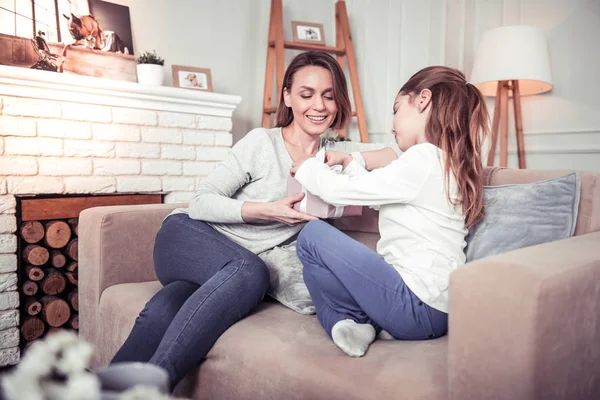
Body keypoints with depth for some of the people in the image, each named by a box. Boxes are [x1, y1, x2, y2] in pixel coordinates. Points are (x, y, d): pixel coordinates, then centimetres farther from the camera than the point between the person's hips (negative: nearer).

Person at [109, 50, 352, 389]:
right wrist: (269, 211, -19)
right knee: (251, 272, -37)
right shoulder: (263, 141, -4)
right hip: (189, 235, -2)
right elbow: (201, 202, -6)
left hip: (239, 268, 2)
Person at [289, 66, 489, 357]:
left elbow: (339, 191, -11)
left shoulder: (423, 159, -16)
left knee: (312, 235, -8)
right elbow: (377, 194, 19)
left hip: (416, 308, -10)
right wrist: (351, 162, 14)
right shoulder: (450, 163, 13)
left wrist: (306, 167, 6)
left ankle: (352, 319, -1)